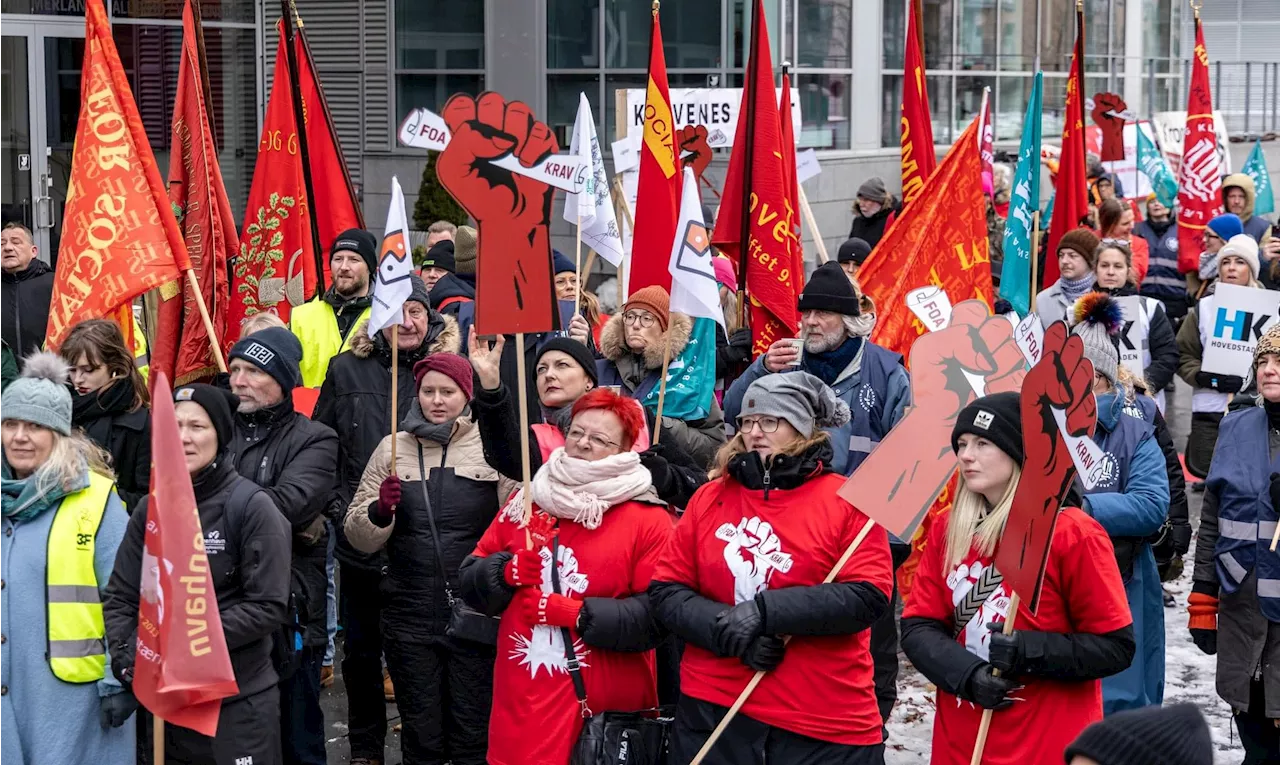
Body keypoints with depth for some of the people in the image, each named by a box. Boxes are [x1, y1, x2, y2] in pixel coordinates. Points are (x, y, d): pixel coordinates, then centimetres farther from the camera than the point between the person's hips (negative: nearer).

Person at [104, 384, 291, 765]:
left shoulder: (251, 506, -9)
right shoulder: (151, 507, 4)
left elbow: (268, 606, -13)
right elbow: (120, 597, 8)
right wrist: (127, 661, -8)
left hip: (238, 699, -4)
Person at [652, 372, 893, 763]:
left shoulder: (847, 501, -2)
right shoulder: (710, 497, 8)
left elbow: (867, 598, -11)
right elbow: (666, 591, 5)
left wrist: (764, 611, -17)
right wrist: (728, 628, -12)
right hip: (712, 709, 3)